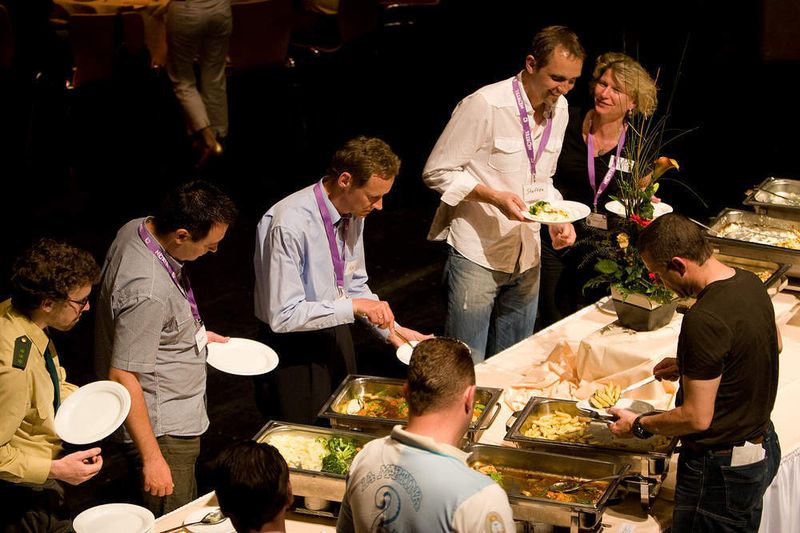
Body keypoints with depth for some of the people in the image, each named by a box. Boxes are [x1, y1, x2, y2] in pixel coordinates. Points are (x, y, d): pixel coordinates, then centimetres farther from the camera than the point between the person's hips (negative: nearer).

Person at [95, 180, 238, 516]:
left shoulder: (137, 228, -3)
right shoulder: (148, 291, -32)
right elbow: (123, 378, -29)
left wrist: (195, 334, 20)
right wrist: (152, 459, -25)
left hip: (176, 421, 10)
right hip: (164, 434, -10)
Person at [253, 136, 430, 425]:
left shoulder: (353, 214, -3)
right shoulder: (289, 224, -27)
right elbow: (283, 316, -27)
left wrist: (391, 329, -1)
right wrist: (354, 307, -27)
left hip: (337, 336, 7)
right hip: (294, 350, -7)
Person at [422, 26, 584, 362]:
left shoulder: (559, 108, 5)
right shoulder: (485, 105, -17)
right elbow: (437, 173, -13)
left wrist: (558, 218, -2)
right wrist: (494, 197, -25)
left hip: (527, 257, 7)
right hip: (477, 255, -7)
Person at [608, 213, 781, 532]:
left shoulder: (704, 321, -30)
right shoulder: (749, 283, -2)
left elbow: (696, 418, -26)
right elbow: (774, 344, 19)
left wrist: (638, 426, -9)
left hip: (720, 470, -9)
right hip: (763, 444, 9)